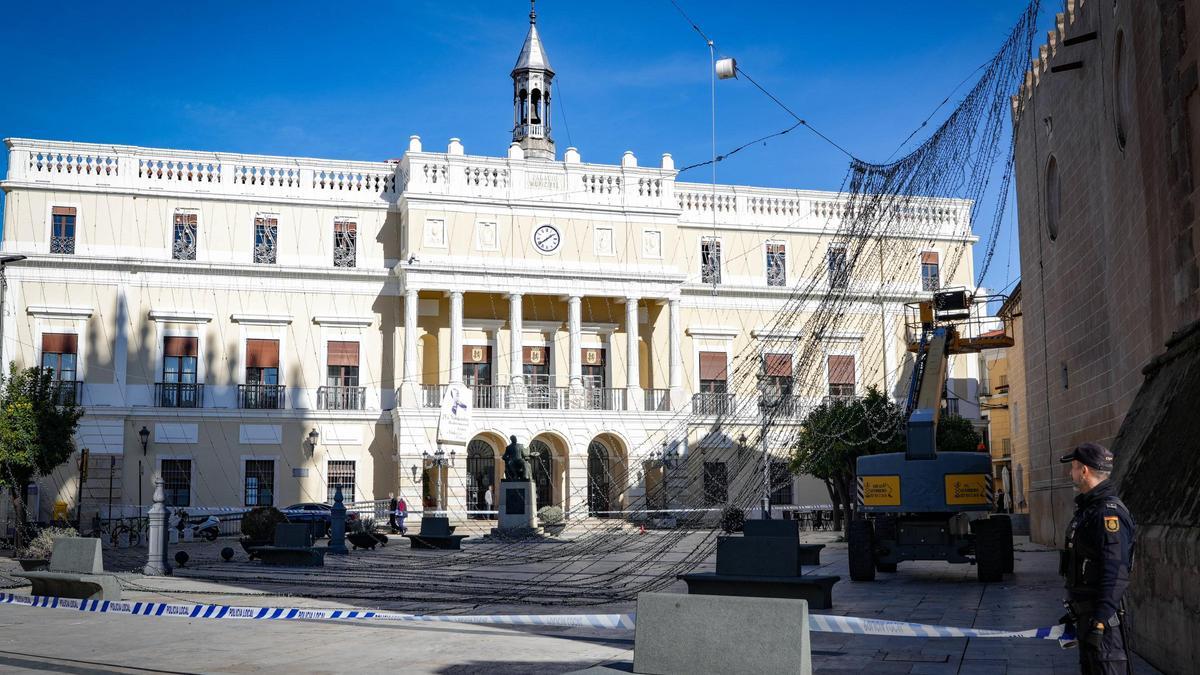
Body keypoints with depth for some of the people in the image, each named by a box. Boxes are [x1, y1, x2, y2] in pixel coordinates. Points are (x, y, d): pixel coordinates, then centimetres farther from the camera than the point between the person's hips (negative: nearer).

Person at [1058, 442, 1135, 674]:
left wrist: (1100, 620, -28)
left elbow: (1116, 574, -24)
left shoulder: (1109, 512, -17)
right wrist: (1075, 611, 26)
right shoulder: (1087, 508, 15)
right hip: (1087, 611, 10)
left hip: (1102, 613, -10)